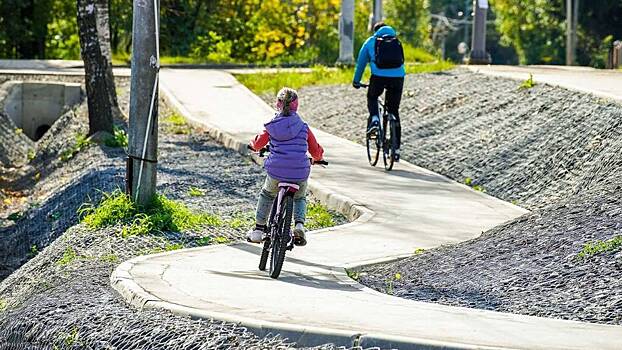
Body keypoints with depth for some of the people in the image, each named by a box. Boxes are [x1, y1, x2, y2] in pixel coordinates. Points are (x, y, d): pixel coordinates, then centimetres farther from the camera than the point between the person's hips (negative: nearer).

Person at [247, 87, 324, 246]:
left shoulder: (272, 126, 2)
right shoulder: (303, 127, 2)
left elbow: (258, 144, 13)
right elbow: (316, 151, 8)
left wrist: (253, 144, 37)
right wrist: (317, 158, 32)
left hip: (276, 173, 0)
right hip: (300, 174, 0)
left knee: (266, 195, 30)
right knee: (300, 198, 30)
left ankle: (258, 230, 28)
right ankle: (299, 224, 4)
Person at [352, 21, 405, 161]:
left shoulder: (370, 41, 19)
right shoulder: (397, 42, 24)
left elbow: (361, 63, 26)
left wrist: (356, 81, 38)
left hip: (378, 76, -2)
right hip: (397, 76, 2)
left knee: (372, 98, 30)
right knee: (394, 111, 14)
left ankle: (374, 119, 0)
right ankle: (396, 148, 12)